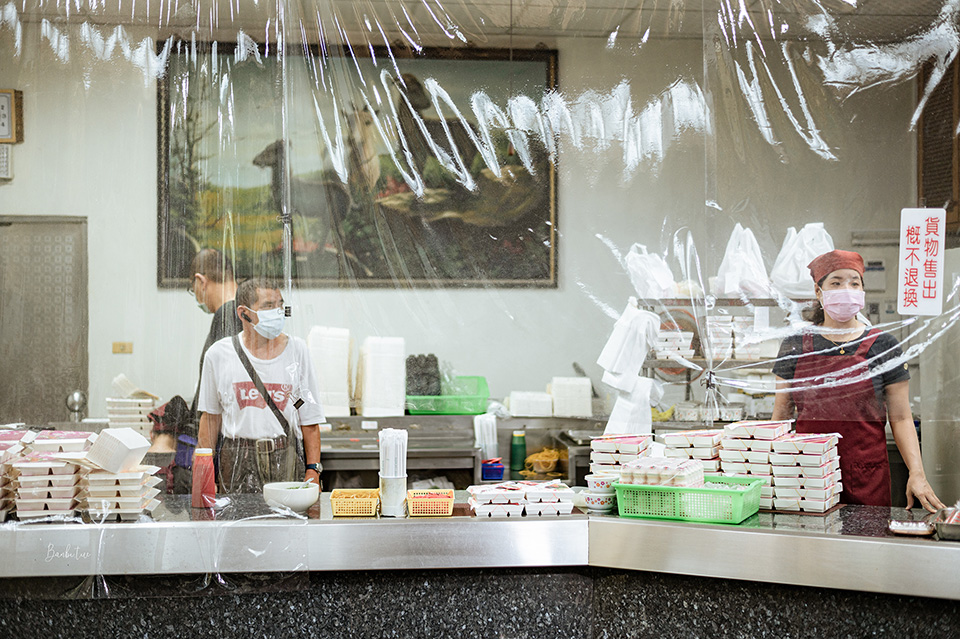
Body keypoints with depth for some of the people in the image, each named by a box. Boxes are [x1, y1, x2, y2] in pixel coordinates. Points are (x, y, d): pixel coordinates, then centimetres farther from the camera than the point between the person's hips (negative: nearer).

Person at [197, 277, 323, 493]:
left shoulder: (297, 350, 3)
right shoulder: (218, 354, 2)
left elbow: (309, 419, 4)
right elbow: (210, 415, 11)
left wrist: (313, 469, -2)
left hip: (284, 458, 0)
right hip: (237, 461, 0)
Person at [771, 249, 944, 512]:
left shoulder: (883, 346, 3)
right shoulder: (795, 346, 5)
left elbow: (901, 418, 2)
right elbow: (781, 412, 10)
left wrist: (917, 473, -9)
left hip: (867, 476, 0)